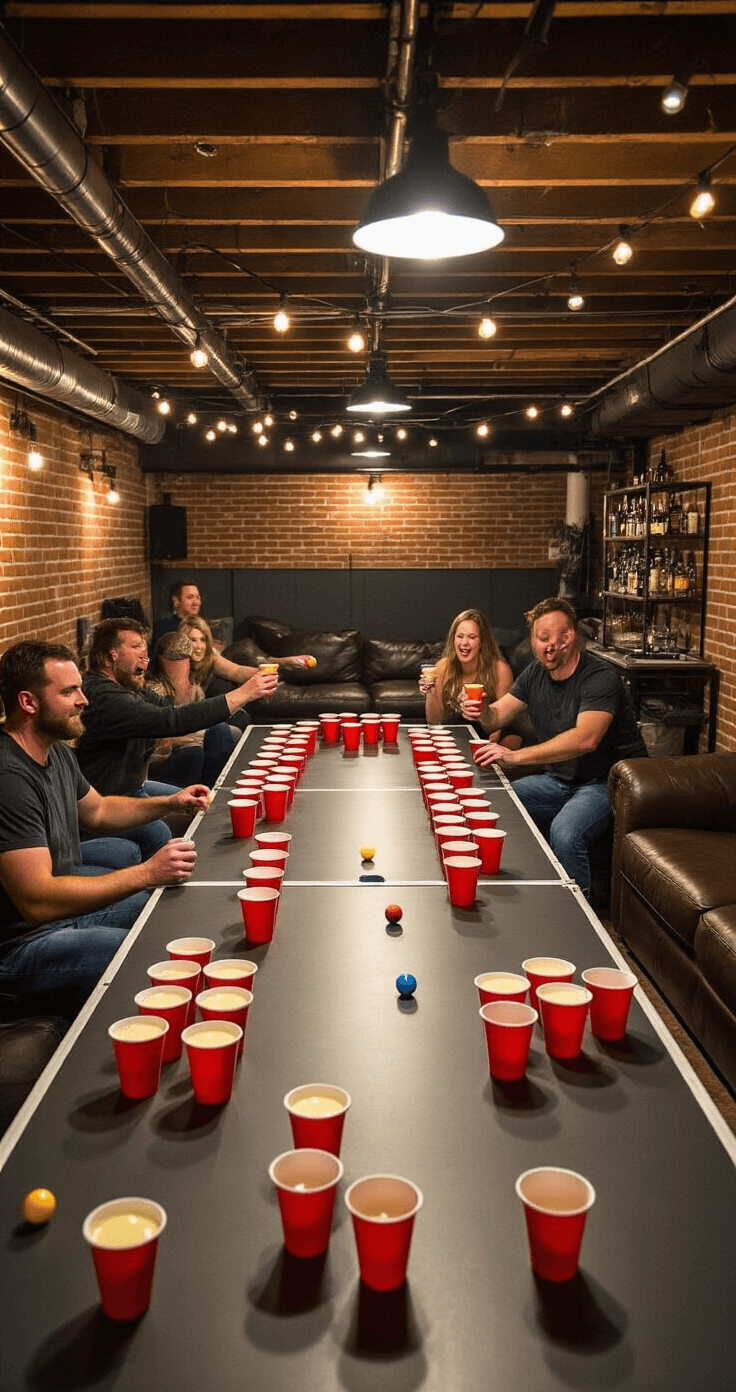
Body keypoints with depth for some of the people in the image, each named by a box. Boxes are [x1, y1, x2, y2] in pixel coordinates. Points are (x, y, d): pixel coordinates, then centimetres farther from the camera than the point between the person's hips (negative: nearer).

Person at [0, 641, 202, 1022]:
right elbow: (38, 901, -31)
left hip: (68, 907, 11)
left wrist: (169, 802, 10)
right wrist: (147, 873, -32)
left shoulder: (56, 753, 7)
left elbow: (97, 810, 26)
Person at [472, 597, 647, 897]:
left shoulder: (600, 678, -22)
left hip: (607, 782, -8)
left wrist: (516, 757, -43)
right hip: (560, 780, 8)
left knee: (565, 833, -34)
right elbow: (497, 715, 7)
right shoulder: (536, 673, 4)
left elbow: (586, 738, -36)